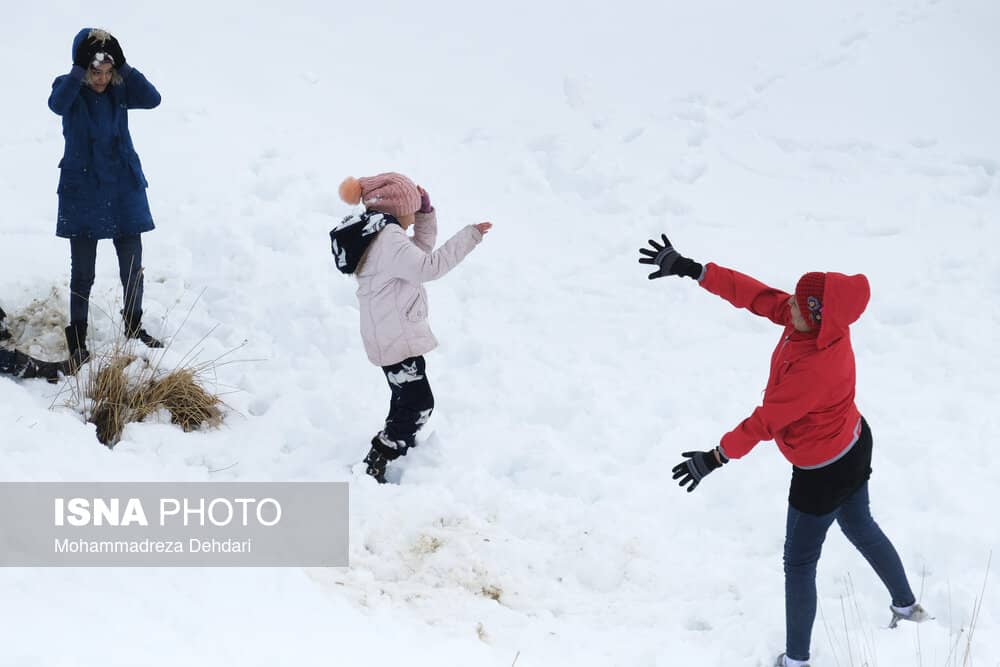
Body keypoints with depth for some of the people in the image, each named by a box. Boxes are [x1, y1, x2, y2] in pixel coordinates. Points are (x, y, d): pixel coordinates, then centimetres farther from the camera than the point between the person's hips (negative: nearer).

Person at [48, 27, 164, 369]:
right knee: (82, 272, 2)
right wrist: (80, 69, -34)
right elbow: (57, 104, -31)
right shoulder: (69, 87, -8)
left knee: (133, 266, 9)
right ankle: (77, 339, 13)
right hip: (82, 191, -3)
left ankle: (134, 326, 28)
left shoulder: (120, 89, -1)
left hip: (125, 188, 3)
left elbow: (152, 99, -18)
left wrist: (123, 65, -22)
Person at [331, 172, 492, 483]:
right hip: (396, 338, -11)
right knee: (418, 404, -11)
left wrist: (426, 210, 12)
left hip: (392, 336, 11)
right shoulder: (389, 239, -20)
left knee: (407, 400, 22)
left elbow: (422, 248, 24)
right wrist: (468, 237, -26)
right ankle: (374, 466, -11)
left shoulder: (380, 236, 14)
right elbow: (429, 266, -29)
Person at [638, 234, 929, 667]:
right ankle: (907, 607, 51)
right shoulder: (824, 323, -17)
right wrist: (692, 270, -12)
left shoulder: (815, 369, -39)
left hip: (824, 473, -9)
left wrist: (716, 458, -21)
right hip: (854, 447, 9)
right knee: (859, 527, 31)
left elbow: (766, 420, -30)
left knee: (799, 562, 10)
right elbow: (753, 294, -11)